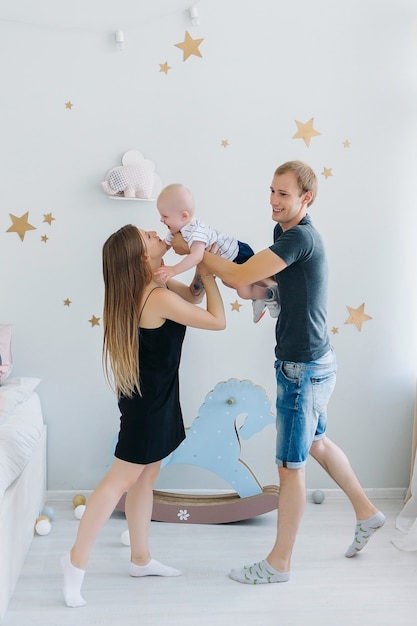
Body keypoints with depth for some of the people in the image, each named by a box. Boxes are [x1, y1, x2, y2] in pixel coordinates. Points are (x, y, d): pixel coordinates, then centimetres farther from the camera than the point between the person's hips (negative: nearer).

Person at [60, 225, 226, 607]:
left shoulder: (152, 286, 3)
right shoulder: (159, 298, -26)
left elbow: (192, 296, 19)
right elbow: (217, 321, -18)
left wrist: (201, 275, 2)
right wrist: (208, 274, -9)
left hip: (150, 394, 10)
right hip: (149, 400, -10)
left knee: (146, 476, 16)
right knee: (122, 479, -1)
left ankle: (141, 559, 29)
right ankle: (77, 559, 8)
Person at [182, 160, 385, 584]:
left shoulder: (300, 237, -21)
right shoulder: (289, 235, 10)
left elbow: (240, 277, -25)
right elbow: (256, 284, 11)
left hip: (303, 367, -10)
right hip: (312, 363, 10)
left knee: (290, 465, 1)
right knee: (316, 442, 26)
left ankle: (279, 563, 16)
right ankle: (366, 513, 41)